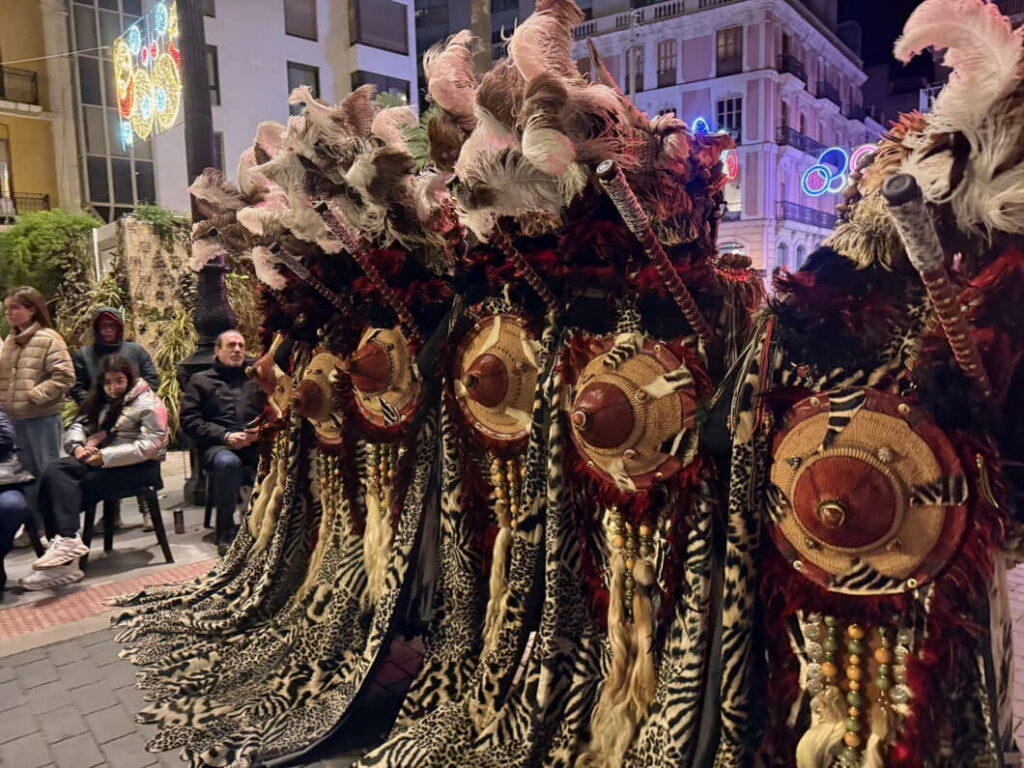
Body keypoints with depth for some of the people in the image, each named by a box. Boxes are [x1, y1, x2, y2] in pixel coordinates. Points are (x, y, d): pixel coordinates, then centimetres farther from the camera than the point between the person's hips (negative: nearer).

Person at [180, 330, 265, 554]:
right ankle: (226, 534, -23)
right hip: (219, 445, -1)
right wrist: (225, 436, -8)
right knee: (227, 462, -38)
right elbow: (189, 420, 5)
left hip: (257, 443, 1)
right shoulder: (200, 380, 18)